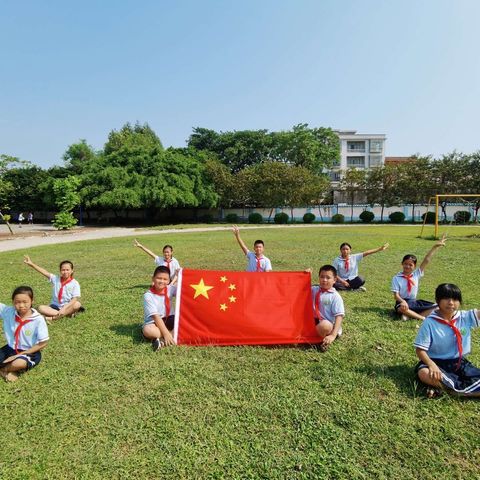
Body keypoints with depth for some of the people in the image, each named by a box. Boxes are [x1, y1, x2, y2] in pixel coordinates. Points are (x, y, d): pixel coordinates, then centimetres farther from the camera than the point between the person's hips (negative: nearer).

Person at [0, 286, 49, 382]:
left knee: (19, 363, -34)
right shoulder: (8, 312, -9)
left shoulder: (38, 320, -20)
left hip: (29, 352, -4)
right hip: (10, 349, 4)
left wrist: (18, 355, -15)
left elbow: (42, 344, -15)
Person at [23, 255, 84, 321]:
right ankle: (68, 313, -29)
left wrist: (64, 308, -29)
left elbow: (75, 299, -17)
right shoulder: (56, 279, 4)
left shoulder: (75, 283, -7)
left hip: (68, 306, -3)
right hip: (55, 306, 3)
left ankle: (52, 318, -33)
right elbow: (44, 272, -6)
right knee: (41, 308, -23)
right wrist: (31, 264, -17)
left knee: (77, 304, -34)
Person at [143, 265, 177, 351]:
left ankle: (162, 340, -23)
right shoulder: (148, 295, -16)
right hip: (153, 323, -4)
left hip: (168, 320, 5)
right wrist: (166, 333, -28)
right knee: (147, 330, -37)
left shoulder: (170, 289, -3)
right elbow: (156, 316, -21)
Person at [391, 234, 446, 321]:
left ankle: (410, 315, -24)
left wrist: (435, 247, -7)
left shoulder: (416, 275, 5)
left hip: (414, 302, 6)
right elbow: (396, 295, -11)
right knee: (402, 308, -41)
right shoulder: (396, 278, -5)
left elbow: (426, 260, -1)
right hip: (402, 302, -5)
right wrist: (403, 301, -32)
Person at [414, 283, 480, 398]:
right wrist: (431, 364, -31)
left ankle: (441, 386, -14)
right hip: (436, 361, -4)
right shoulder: (430, 322, -13)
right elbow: (420, 349, -15)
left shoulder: (466, 318, -2)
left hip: (458, 362, 4)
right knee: (424, 374, -36)